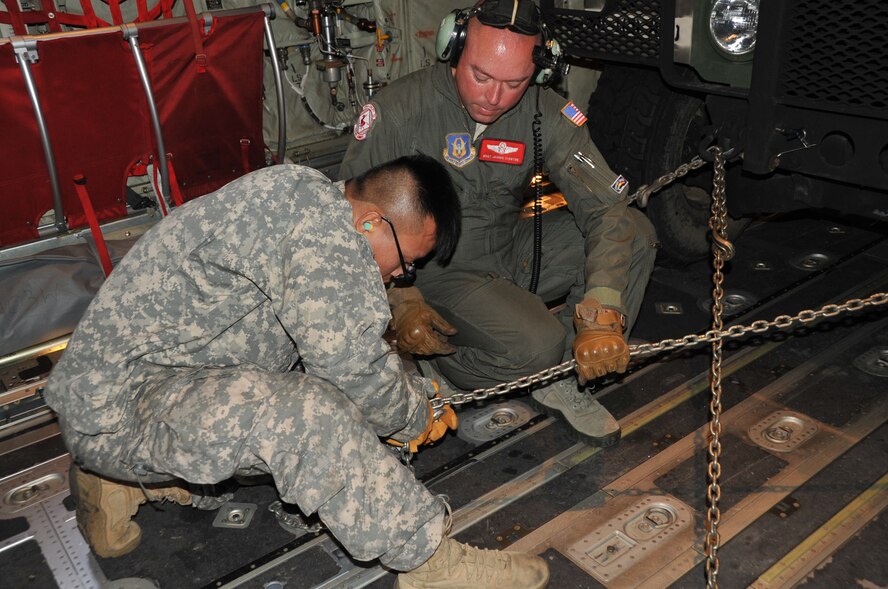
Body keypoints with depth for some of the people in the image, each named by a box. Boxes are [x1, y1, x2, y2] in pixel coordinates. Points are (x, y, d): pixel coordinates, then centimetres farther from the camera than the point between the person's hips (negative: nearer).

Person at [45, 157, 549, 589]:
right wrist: (413, 417, -4)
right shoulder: (321, 221, -23)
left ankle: (126, 480, 15)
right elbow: (354, 365, -24)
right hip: (115, 408, -11)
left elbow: (342, 340, 18)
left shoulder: (305, 196, 9)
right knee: (309, 412, -31)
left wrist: (416, 393, 13)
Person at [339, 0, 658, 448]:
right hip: (436, 273, -5)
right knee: (537, 346, -30)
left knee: (636, 233, -9)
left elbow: (606, 207, -14)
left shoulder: (545, 113, -9)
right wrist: (399, 302, -23)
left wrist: (602, 315, -28)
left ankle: (561, 381, -2)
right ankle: (439, 371, 2)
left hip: (510, 255, 5)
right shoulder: (401, 109, -17)